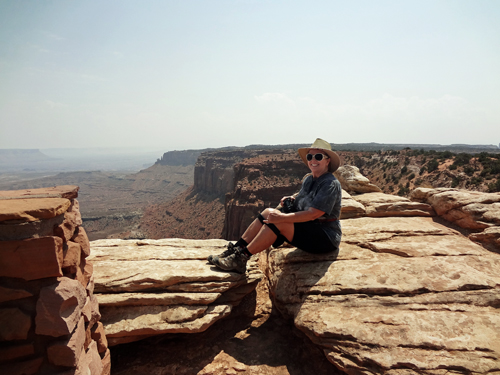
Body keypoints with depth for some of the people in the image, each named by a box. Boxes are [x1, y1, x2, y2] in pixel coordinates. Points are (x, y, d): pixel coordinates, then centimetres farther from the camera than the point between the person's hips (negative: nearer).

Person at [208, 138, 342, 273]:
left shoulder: (331, 184, -16)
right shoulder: (308, 179, 11)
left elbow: (313, 214, -25)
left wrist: (281, 218, -27)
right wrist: (292, 200, -1)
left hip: (326, 238, -8)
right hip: (307, 228, 8)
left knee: (278, 223, -26)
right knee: (268, 212, -7)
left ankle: (240, 259, -19)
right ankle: (236, 250, -9)